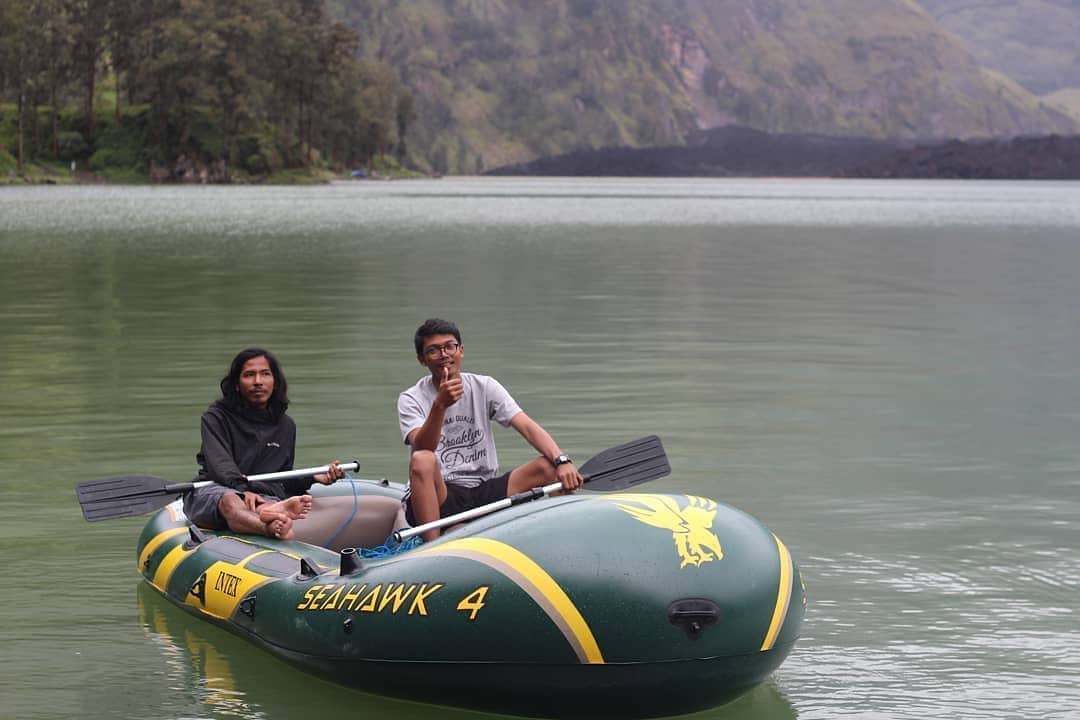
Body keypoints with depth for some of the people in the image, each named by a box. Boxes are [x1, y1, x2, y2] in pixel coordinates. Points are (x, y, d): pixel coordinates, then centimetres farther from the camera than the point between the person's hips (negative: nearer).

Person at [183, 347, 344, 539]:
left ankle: (273, 513, -74)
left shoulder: (285, 426, 23)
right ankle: (270, 528, -73)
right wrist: (243, 490, -28)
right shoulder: (216, 417, 9)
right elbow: (219, 463, -9)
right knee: (230, 501, -41)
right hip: (212, 491, -3)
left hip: (264, 496, 3)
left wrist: (314, 478, 10)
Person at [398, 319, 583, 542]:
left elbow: (527, 427, -7)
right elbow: (422, 448, -21)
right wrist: (440, 405, -38)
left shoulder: (484, 387, 7)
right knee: (422, 461, -35)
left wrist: (562, 460, -24)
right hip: (437, 497, -3)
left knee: (549, 467, -17)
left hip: (484, 492, 3)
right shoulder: (411, 399, -1)